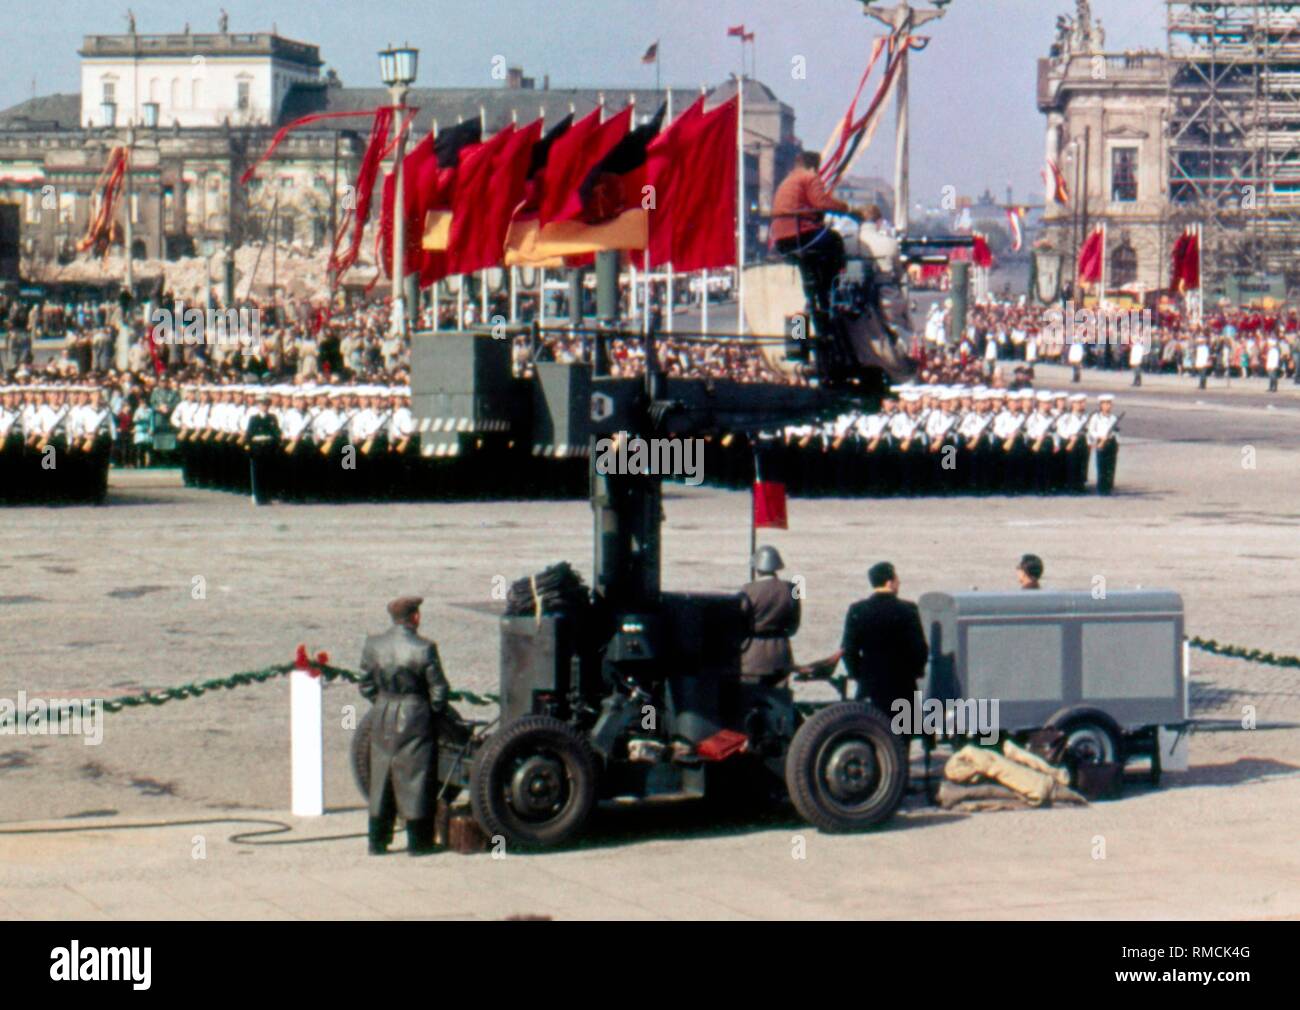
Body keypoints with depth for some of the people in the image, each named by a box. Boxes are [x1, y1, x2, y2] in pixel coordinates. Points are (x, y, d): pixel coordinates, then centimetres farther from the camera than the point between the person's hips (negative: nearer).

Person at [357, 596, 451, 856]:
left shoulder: (372, 645, -2)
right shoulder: (423, 649, -15)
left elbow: (366, 686, 5)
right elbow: (439, 689, -10)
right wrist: (437, 710, 7)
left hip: (382, 719, 4)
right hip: (416, 718, -4)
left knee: (380, 779, 11)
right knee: (415, 779, 4)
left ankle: (378, 841, 15)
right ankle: (418, 842, 8)